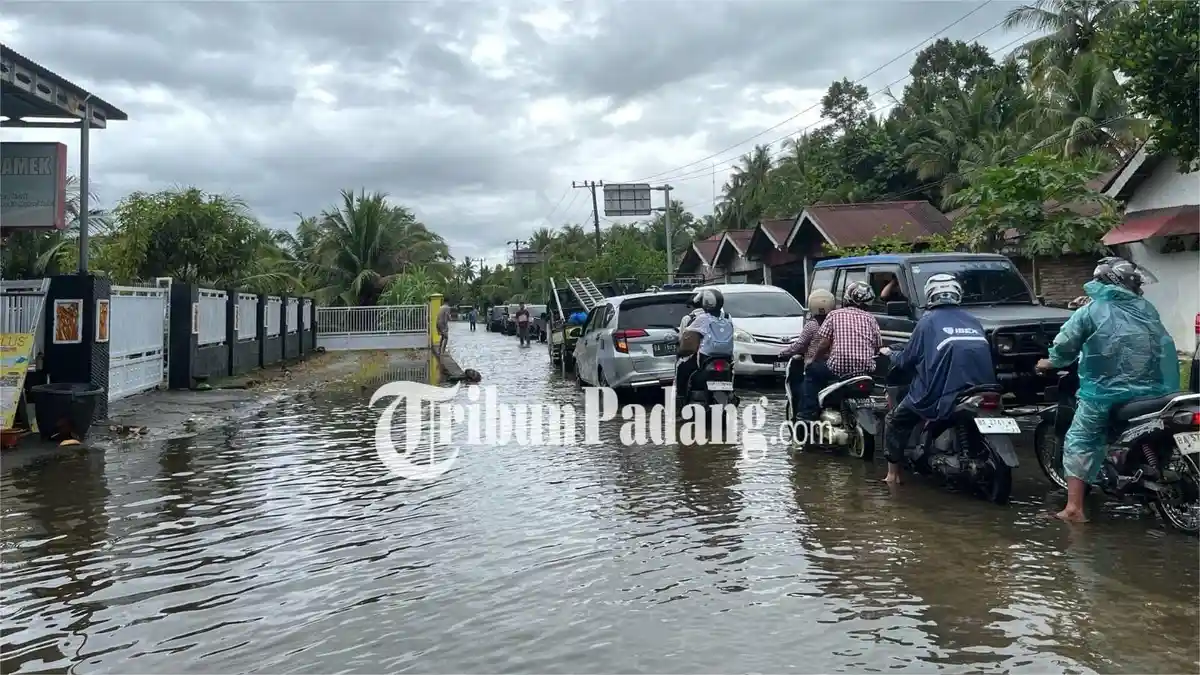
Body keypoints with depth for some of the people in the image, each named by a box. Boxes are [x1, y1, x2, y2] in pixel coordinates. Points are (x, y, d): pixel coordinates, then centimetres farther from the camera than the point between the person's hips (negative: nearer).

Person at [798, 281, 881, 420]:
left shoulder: (835, 315, 3)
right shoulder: (870, 319, 12)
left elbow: (824, 341, -5)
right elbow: (876, 348, 11)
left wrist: (812, 358, 10)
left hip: (838, 369, -4)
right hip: (865, 371, 4)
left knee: (811, 369, 20)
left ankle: (808, 413, 8)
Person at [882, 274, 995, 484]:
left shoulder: (929, 321, 0)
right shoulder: (973, 321, 14)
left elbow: (906, 360, 4)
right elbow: (988, 356, 17)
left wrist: (891, 355, 26)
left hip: (939, 396, -5)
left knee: (896, 420, 16)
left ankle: (893, 473, 13)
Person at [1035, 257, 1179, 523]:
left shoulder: (1090, 311, -2)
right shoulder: (1147, 309, 9)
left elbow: (1064, 344, 0)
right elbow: (1165, 347, 18)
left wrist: (1051, 362, 20)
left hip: (1104, 392, -3)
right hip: (1150, 390, 4)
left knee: (1079, 442, 3)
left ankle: (1074, 508, -5)